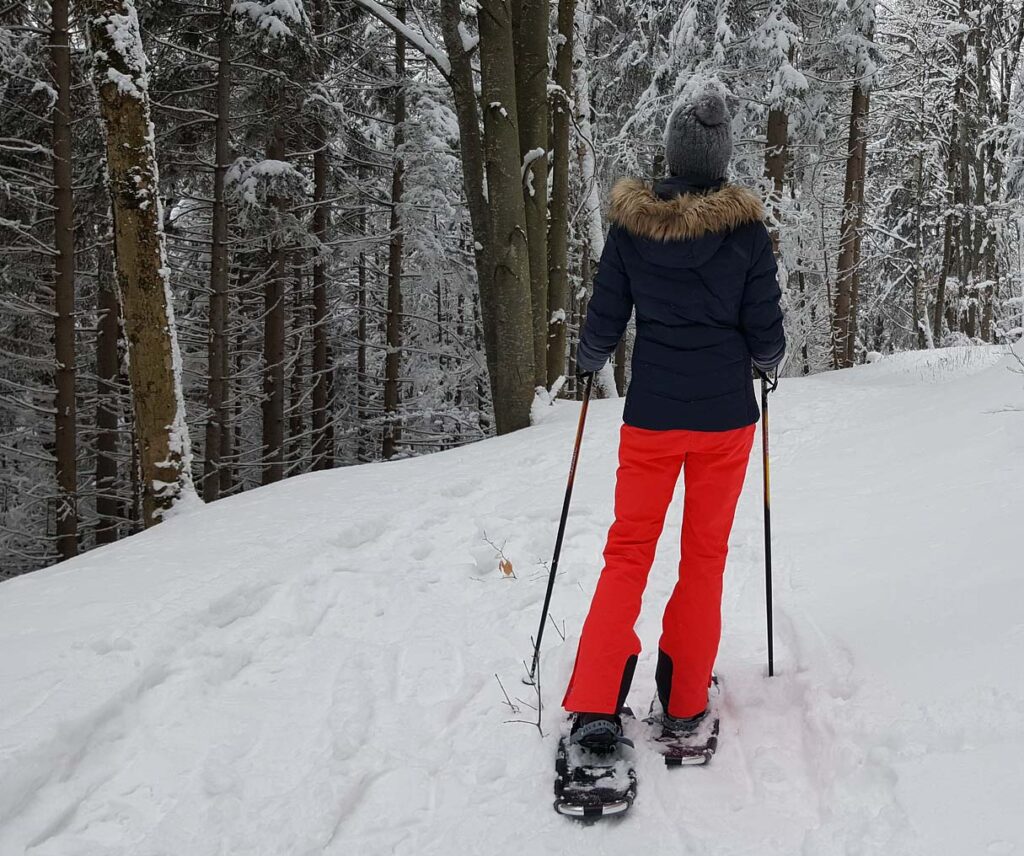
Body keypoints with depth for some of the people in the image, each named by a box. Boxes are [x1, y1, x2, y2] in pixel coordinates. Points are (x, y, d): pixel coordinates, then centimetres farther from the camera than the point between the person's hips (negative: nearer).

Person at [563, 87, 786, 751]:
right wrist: (763, 360, 20)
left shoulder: (632, 222, -4)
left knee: (629, 551, 7)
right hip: (726, 417, 0)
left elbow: (604, 324, 1)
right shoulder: (745, 227, -6)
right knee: (705, 554, 13)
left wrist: (588, 363, 22)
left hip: (651, 415, 0)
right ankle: (685, 702, 19)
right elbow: (766, 333, -3)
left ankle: (596, 707, -3)